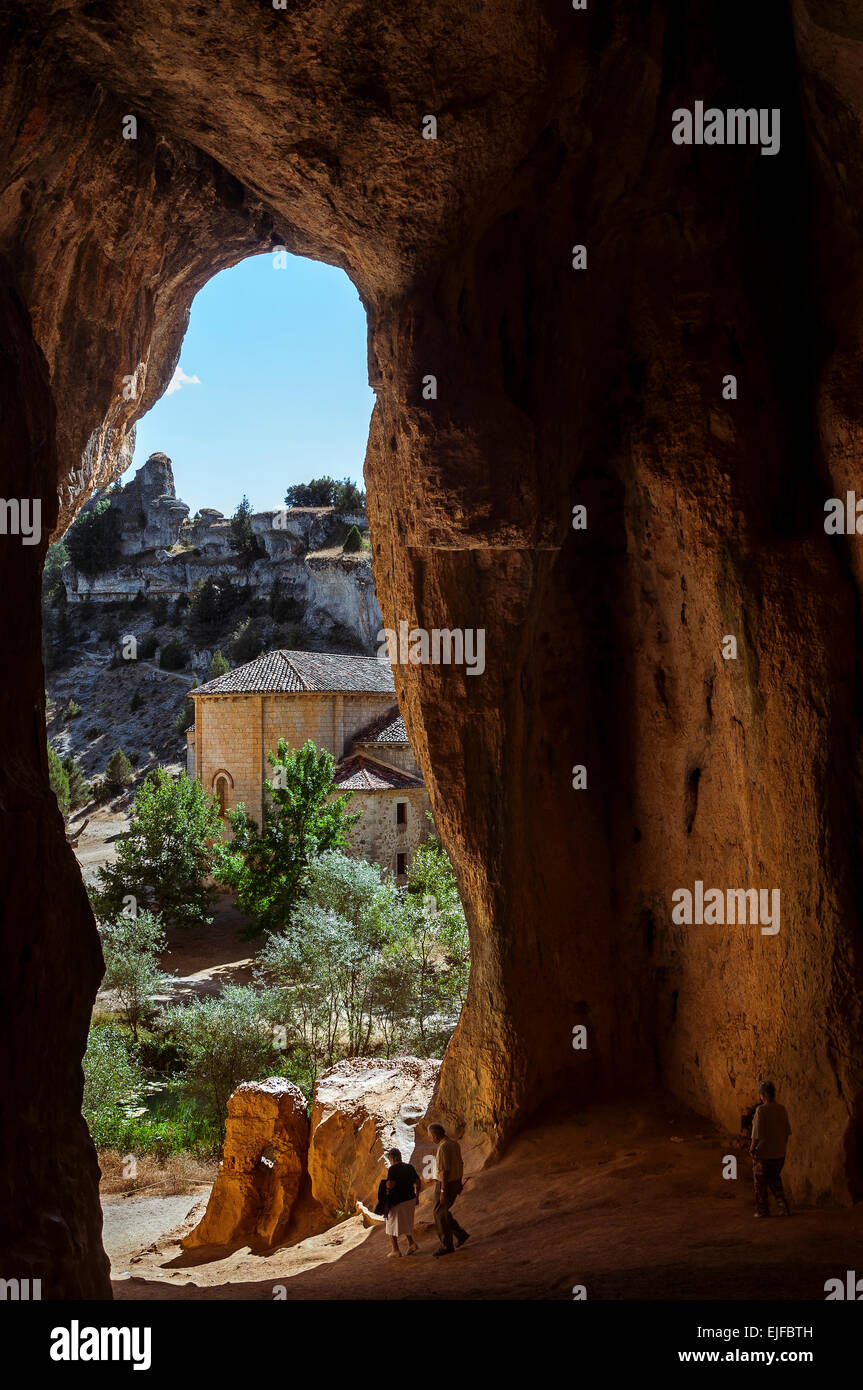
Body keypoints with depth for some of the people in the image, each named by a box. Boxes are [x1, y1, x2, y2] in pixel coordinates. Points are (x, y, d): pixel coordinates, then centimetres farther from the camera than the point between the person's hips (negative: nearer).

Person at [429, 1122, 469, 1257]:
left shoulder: (443, 1147, -22)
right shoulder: (453, 1143, 7)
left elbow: (445, 1170, -25)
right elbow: (460, 1164, 15)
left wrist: (443, 1191, -23)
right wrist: (459, 1182, 23)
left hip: (445, 1184, -9)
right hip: (455, 1182, 9)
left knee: (440, 1214, 2)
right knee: (443, 1211, 20)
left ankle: (446, 1246, 8)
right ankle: (460, 1234, 20)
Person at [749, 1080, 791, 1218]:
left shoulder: (761, 1110, -19)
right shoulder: (782, 1109, -1)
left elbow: (757, 1133, -18)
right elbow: (787, 1131, 7)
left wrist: (752, 1148, -5)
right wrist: (784, 1147, 19)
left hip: (763, 1152, -6)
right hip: (779, 1153, 6)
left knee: (760, 1181, 10)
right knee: (774, 1179, 21)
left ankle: (763, 1210, 16)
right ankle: (784, 1208, 13)